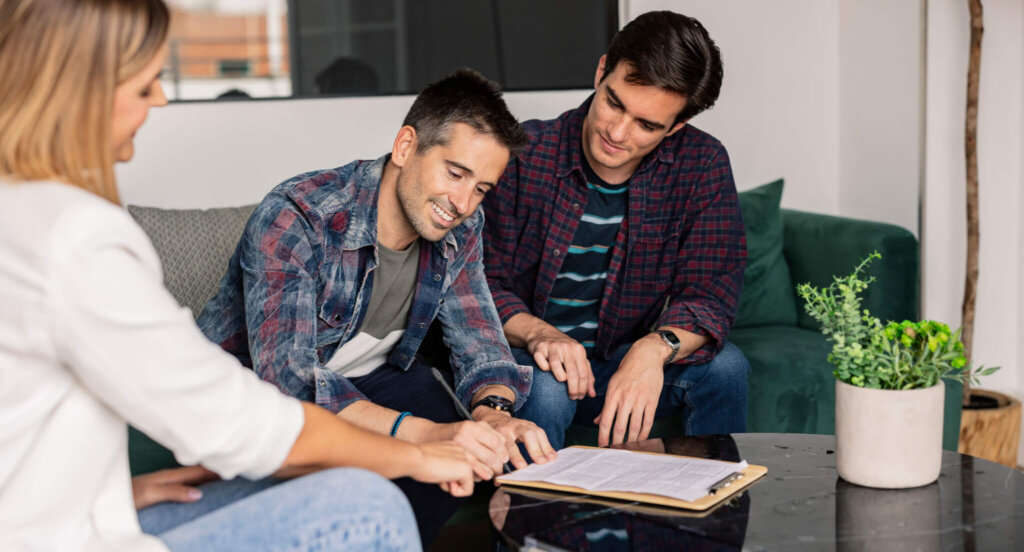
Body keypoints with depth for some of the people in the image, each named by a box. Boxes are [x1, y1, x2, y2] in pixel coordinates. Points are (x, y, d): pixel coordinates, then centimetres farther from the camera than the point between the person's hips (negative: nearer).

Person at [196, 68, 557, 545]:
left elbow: (477, 337, -3)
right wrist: (420, 433, -52)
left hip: (370, 379, 6)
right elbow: (287, 375, -39)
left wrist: (493, 410, -29)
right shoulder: (293, 218, -30)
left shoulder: (459, 229, -8)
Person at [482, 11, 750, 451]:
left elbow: (711, 292, -14)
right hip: (528, 358, -2)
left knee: (724, 366, -23)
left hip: (624, 365, 3)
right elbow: (483, 281, -12)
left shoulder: (701, 165, -9)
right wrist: (537, 333, -33)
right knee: (545, 388, -35)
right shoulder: (523, 154, -15)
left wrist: (653, 350, -35)